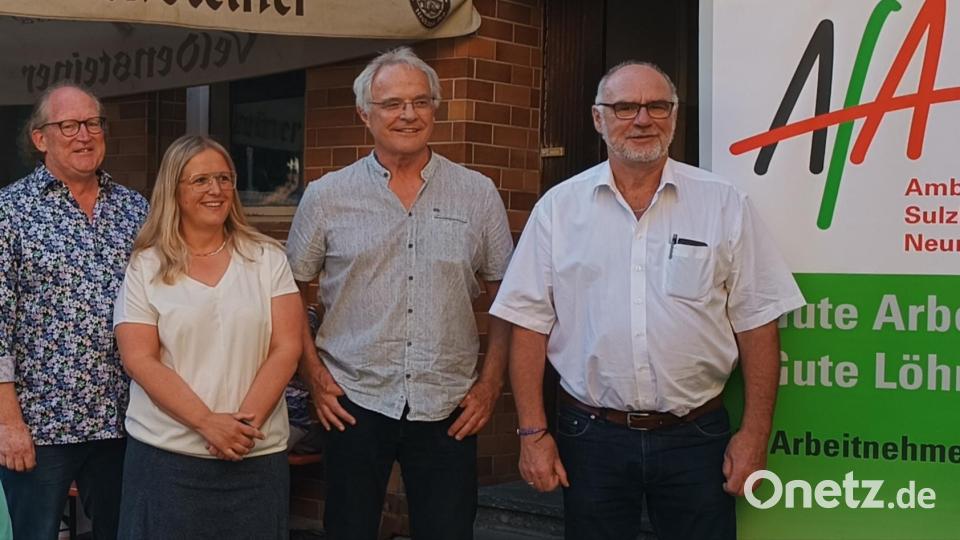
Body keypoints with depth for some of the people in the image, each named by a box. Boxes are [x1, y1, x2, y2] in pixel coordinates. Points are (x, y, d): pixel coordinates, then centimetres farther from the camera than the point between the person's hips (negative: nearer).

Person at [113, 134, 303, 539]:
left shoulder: (267, 258, 5)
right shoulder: (145, 267, 2)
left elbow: (286, 348, -1)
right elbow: (139, 360, -6)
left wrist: (246, 422, -12)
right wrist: (208, 423, -15)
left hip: (257, 455, 1)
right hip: (165, 455, -1)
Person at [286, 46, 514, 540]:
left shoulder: (478, 195, 3)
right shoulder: (326, 197, 1)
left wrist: (491, 382, 2)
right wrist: (313, 373, 0)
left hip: (449, 409, 1)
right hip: (353, 403, 0)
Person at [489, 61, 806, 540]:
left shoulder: (725, 205, 0)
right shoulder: (559, 207, 1)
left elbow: (756, 324, 1)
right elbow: (530, 323, 1)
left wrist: (754, 433, -2)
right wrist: (533, 432, -3)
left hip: (696, 436, 0)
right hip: (590, 435, 0)